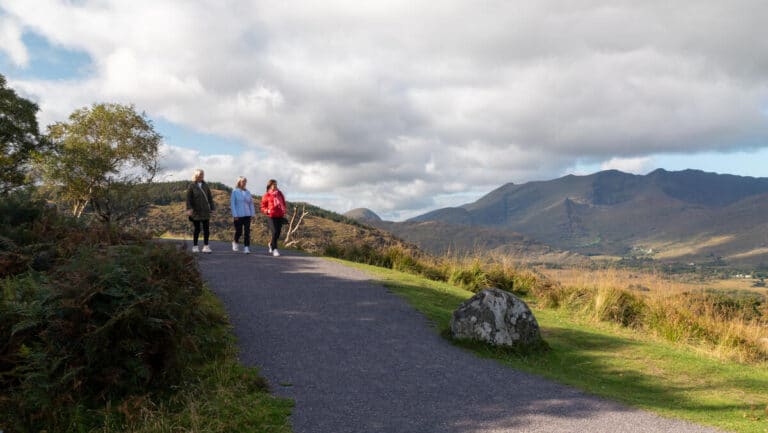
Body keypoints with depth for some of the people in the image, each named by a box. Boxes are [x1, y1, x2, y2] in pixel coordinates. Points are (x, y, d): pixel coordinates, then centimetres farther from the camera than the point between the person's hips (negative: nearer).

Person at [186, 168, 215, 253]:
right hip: (196, 211, -3)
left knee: (206, 229, 0)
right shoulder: (192, 186, -3)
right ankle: (195, 246, 15)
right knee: (197, 229, 3)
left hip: (205, 211, 3)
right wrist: (189, 209, -16)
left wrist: (211, 208, 7)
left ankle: (206, 246, 6)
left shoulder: (205, 186, 8)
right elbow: (188, 198, -7)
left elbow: (210, 198, 12)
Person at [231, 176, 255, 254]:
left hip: (247, 215, 3)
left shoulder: (248, 192, 10)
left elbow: (251, 203, 12)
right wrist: (235, 215, -10)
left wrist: (252, 213, 4)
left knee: (247, 231, -4)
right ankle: (235, 242, 32)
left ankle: (246, 247, -3)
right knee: (238, 231, 3)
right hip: (238, 215, -3)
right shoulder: (235, 191, -3)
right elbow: (232, 203, -4)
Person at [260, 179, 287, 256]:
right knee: (274, 232, -15)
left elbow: (283, 203, 22)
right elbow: (263, 207, 4)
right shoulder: (267, 195, 0)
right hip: (271, 216, -4)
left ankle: (271, 244, 36)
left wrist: (283, 211, 9)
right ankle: (274, 249, -6)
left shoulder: (280, 194, 11)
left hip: (280, 216, 4)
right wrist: (267, 211, -14)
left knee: (278, 233, 7)